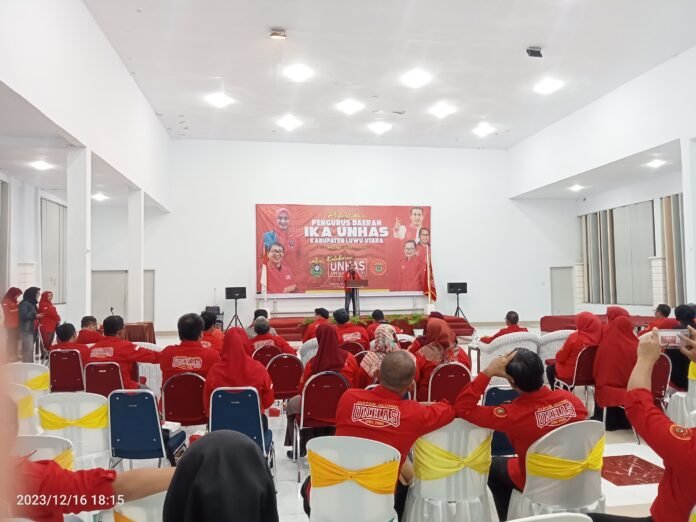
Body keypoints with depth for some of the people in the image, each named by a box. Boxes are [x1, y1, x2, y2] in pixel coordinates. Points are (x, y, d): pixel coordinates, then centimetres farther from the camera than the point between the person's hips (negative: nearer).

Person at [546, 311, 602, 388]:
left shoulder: (575, 337, -27)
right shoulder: (599, 336, -15)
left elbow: (561, 358, -15)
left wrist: (558, 356, 9)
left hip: (572, 373, -5)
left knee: (550, 369, 23)